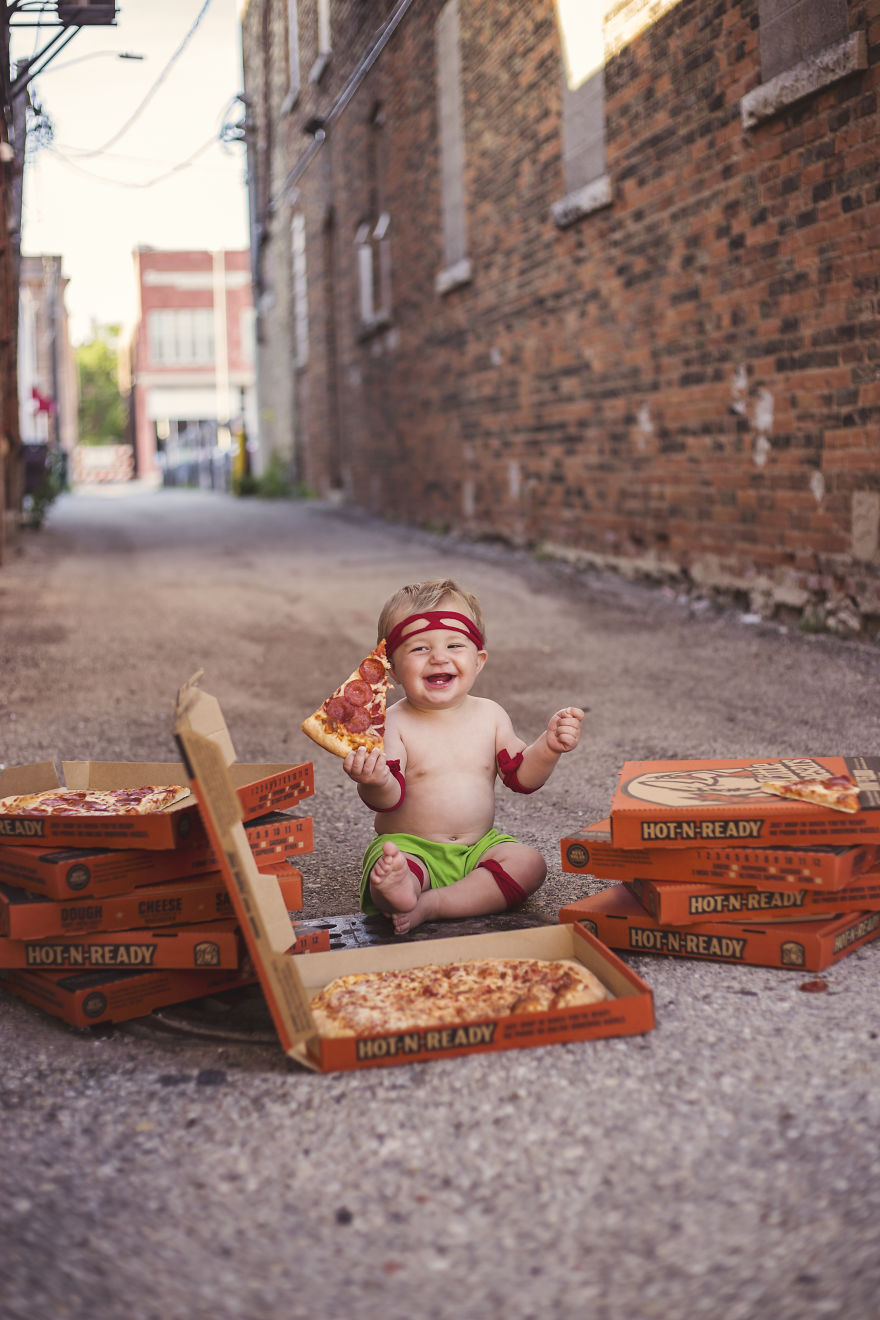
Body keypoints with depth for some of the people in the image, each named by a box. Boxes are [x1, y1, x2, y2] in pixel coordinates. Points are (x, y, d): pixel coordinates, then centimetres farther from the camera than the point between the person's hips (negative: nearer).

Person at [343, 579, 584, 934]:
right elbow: (389, 799, -16)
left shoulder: (490, 715, 4)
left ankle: (430, 905, -27)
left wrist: (549, 746, -11)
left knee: (529, 863, -22)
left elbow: (521, 776, 7)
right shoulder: (393, 724, -8)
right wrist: (376, 784, -39)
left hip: (479, 847, 5)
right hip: (410, 848, -4)